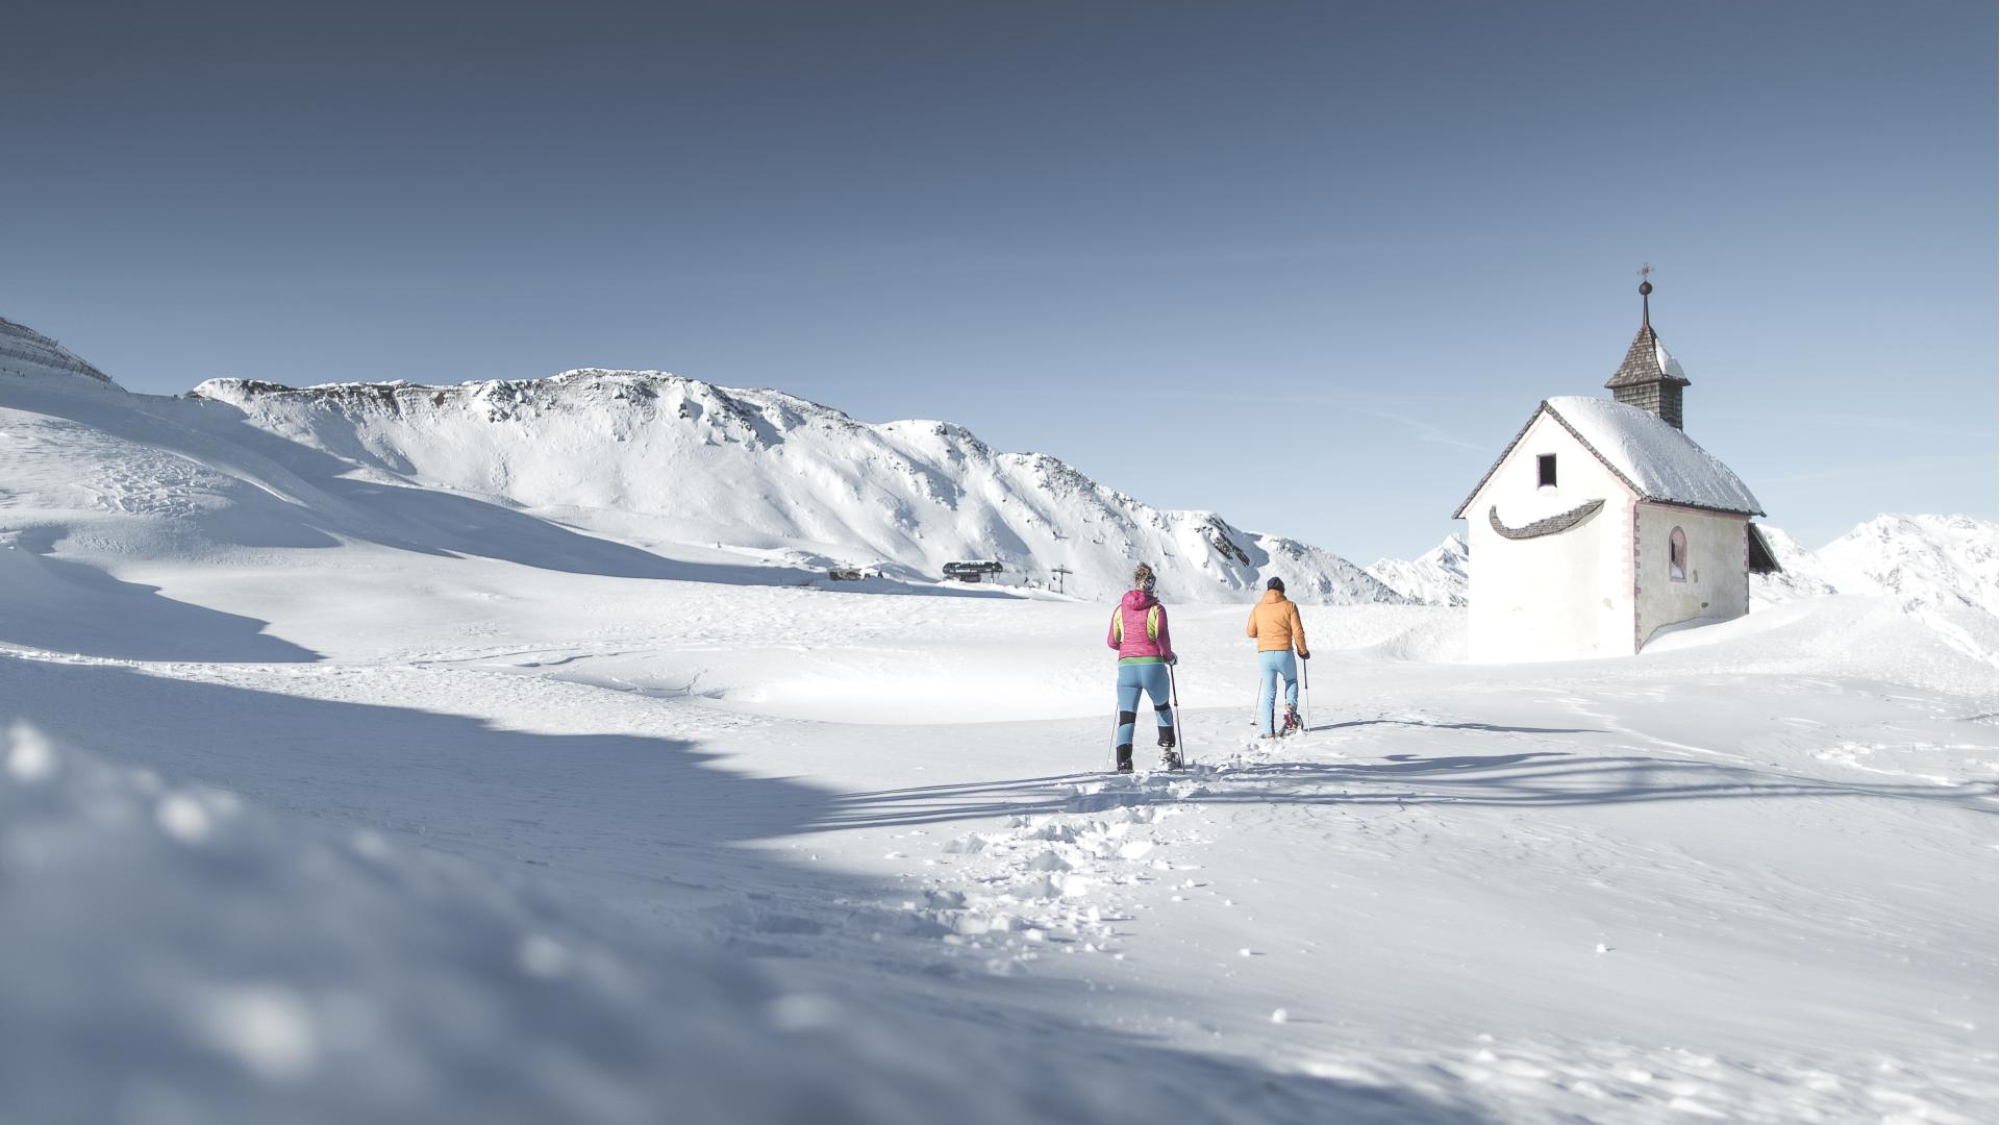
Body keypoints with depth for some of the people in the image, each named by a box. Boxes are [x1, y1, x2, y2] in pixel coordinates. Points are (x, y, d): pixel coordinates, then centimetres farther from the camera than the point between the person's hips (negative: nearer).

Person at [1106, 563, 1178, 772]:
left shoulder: (1120, 609, 8)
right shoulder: (1156, 608, -2)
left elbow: (1111, 641, 12)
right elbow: (1162, 639, -9)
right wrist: (1170, 657, 9)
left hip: (1126, 667, 2)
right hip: (1153, 666, -1)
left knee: (1126, 716, 2)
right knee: (1163, 707, 24)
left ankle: (1123, 760, -15)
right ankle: (1166, 751, 20)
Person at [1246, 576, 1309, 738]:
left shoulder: (1258, 607, 7)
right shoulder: (1289, 606, 1)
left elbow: (1251, 632, 8)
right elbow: (1298, 632, -2)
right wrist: (1303, 651, 11)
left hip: (1264, 654, 2)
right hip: (1284, 653, -2)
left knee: (1267, 693, 5)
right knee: (1291, 680, 27)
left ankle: (1268, 732, -2)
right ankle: (1290, 709, 4)